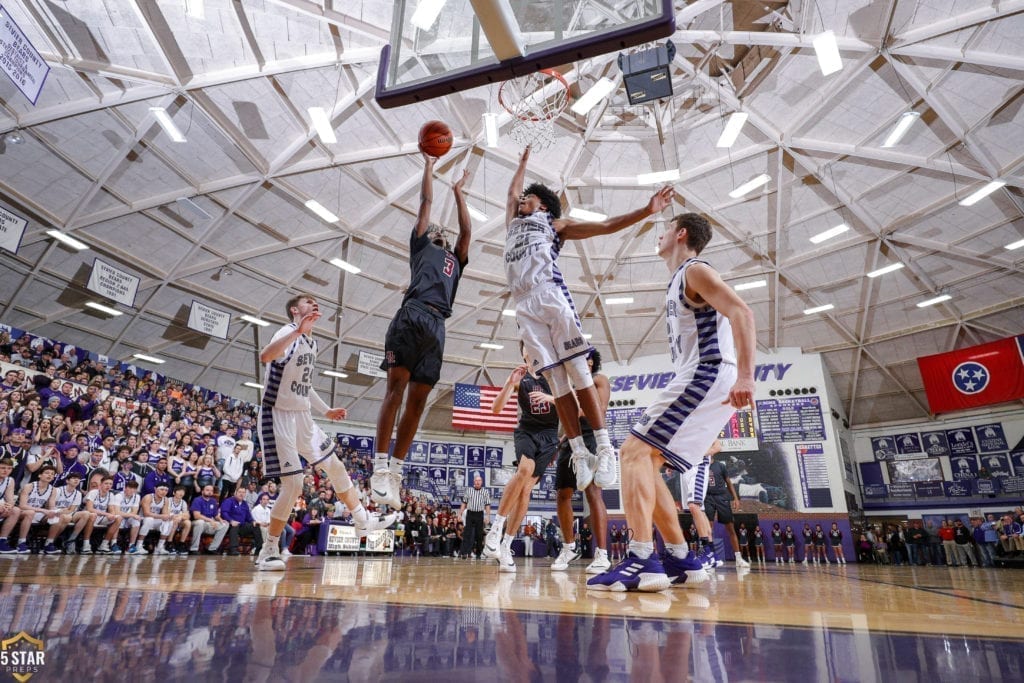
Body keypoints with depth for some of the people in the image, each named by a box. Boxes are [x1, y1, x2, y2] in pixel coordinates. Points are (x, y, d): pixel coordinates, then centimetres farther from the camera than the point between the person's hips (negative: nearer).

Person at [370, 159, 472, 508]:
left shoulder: (455, 259, 34)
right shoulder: (420, 245, 24)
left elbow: (466, 230, 29)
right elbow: (426, 201, 25)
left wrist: (458, 190, 41)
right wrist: (429, 165, 35)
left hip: (437, 326, 4)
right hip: (412, 316, -4)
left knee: (417, 399, -2)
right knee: (396, 387, -13)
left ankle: (396, 471, 0)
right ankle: (380, 466, -13)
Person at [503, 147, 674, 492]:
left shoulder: (554, 224, 19)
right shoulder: (514, 222, 33)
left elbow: (607, 226, 12)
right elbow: (511, 191, 52)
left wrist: (646, 211, 3)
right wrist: (523, 162, 62)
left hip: (551, 295, -4)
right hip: (525, 307, 4)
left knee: (578, 372, -11)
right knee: (556, 380, -3)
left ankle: (604, 448, -9)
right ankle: (579, 453, -2)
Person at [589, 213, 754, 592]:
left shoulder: (694, 270, -4)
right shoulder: (679, 281, 26)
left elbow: (741, 312, -18)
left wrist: (745, 376, -29)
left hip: (707, 375, -10)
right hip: (699, 379, 10)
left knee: (635, 451, -16)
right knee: (645, 460, 9)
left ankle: (642, 561, -21)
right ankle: (680, 559, 13)